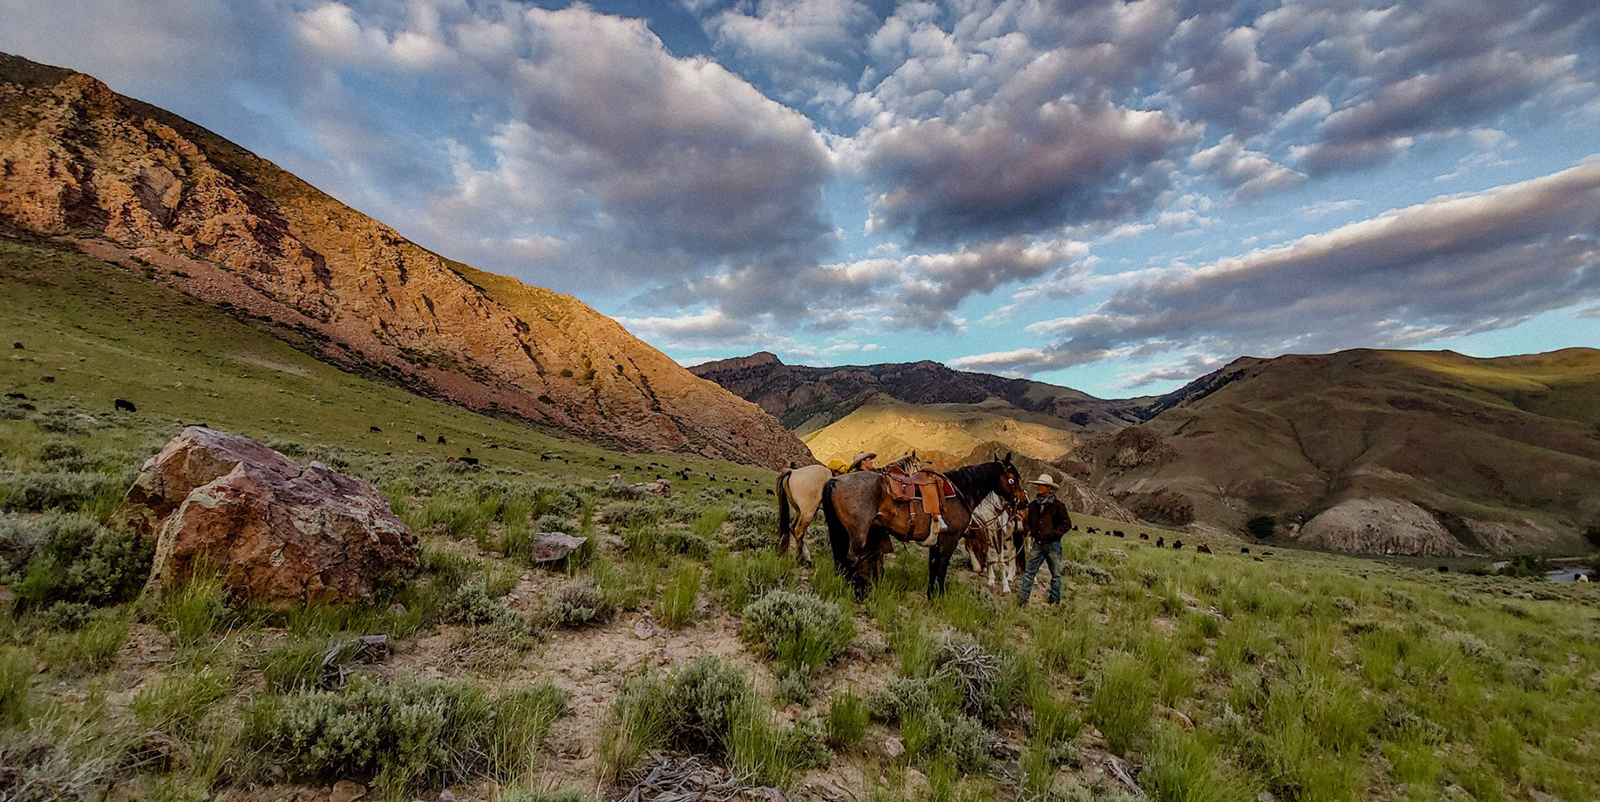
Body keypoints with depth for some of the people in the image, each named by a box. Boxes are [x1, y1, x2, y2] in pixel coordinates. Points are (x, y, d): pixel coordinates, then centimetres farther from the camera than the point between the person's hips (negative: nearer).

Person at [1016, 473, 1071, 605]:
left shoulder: (1057, 505, -6)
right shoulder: (1033, 505, 6)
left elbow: (1067, 524, -6)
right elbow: (1028, 523, 18)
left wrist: (1054, 534, -16)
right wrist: (1028, 530, -3)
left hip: (1053, 545, -3)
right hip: (1037, 544, 3)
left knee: (1056, 575, 9)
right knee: (1029, 573, 0)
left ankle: (1055, 602, 21)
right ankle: (1021, 599, 1)